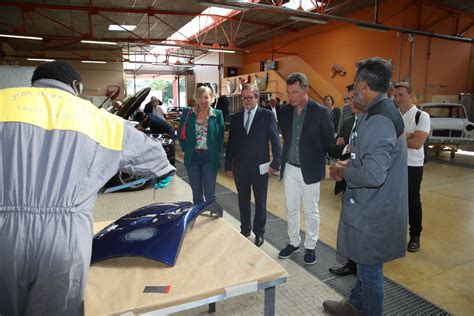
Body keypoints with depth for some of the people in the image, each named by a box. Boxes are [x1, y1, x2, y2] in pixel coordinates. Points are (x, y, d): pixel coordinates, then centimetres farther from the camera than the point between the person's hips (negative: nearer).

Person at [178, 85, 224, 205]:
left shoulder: (218, 114, -2)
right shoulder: (187, 112, 1)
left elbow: (221, 136, 2)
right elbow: (180, 132, 8)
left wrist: (218, 153, -4)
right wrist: (186, 149, 2)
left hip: (210, 158, -2)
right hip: (192, 157, 2)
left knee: (210, 194, 5)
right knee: (196, 193, 14)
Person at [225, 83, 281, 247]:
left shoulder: (267, 115, -5)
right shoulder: (235, 117, 5)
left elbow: (275, 140, -5)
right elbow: (231, 143, 7)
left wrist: (276, 163, -8)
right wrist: (228, 165, 6)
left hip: (260, 166, -3)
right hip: (240, 167, 3)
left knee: (260, 202, 11)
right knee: (243, 201, 15)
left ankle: (259, 232, 29)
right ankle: (245, 229, 33)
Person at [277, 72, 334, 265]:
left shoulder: (320, 112, -10)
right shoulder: (284, 112, 2)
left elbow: (329, 140, -2)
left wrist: (315, 156, 3)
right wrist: (288, 155, 11)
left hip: (309, 170, -4)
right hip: (289, 168, 4)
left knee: (311, 211, 8)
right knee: (291, 209, 14)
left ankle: (310, 247, 25)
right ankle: (293, 242, 31)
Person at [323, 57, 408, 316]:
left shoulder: (379, 120, -24)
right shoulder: (382, 111, 8)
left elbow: (373, 175, -32)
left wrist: (342, 172, -15)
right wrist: (350, 164, 5)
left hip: (373, 213, -10)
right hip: (372, 207, 10)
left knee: (369, 269, 10)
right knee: (365, 264, 25)